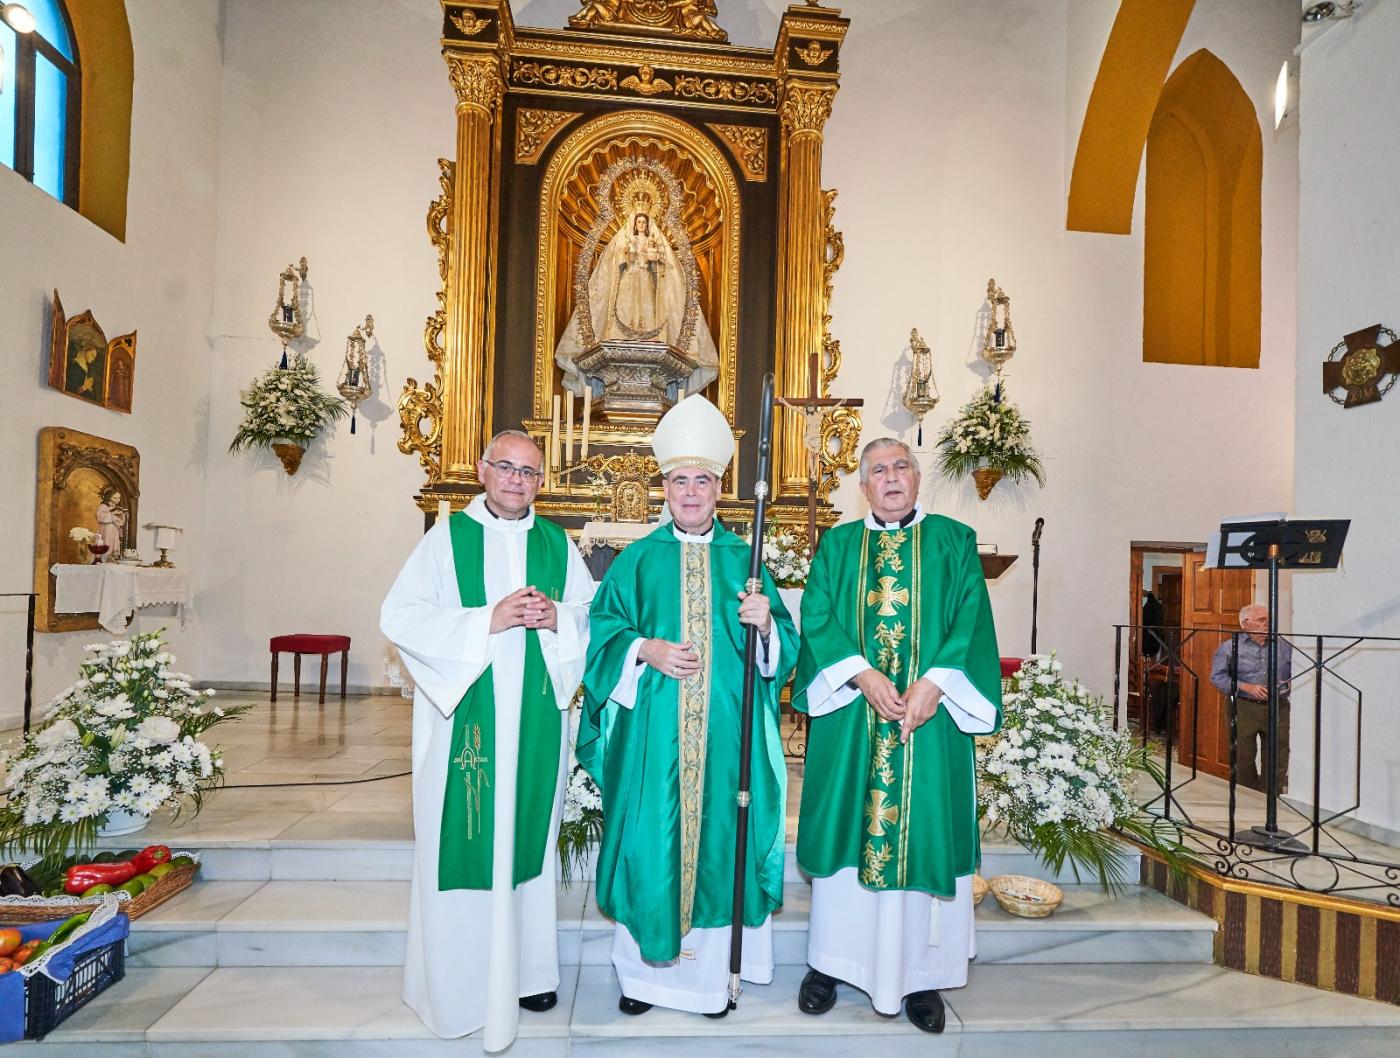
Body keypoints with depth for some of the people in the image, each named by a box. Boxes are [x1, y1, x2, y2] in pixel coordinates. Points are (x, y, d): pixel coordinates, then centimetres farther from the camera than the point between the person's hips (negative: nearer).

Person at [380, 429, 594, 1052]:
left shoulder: (557, 544, 9)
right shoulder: (447, 537, -1)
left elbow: (595, 615, 11)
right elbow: (399, 617, -9)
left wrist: (557, 618, -10)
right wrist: (488, 620, -18)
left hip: (536, 718, 3)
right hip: (465, 717, -3)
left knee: (528, 837, 13)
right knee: (464, 844, 3)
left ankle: (527, 969, 30)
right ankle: (458, 983, 21)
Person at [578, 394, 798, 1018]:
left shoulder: (743, 560, 7)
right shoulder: (637, 560, 5)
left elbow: (784, 647, 5)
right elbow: (603, 634, 1)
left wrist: (765, 621, -16)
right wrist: (644, 649, -16)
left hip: (726, 732, 1)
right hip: (652, 732, -1)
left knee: (718, 837, 8)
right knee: (649, 841, 5)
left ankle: (710, 971, 27)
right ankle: (643, 968, 26)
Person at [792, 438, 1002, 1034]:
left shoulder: (953, 542, 6)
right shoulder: (837, 545, 8)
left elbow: (971, 621, -2)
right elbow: (817, 619, -2)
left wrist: (933, 683, -16)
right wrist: (863, 676, -15)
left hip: (929, 714, 0)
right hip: (850, 716, 1)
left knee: (923, 835, 5)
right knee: (846, 830, 7)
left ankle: (920, 975, 20)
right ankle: (829, 963, 22)